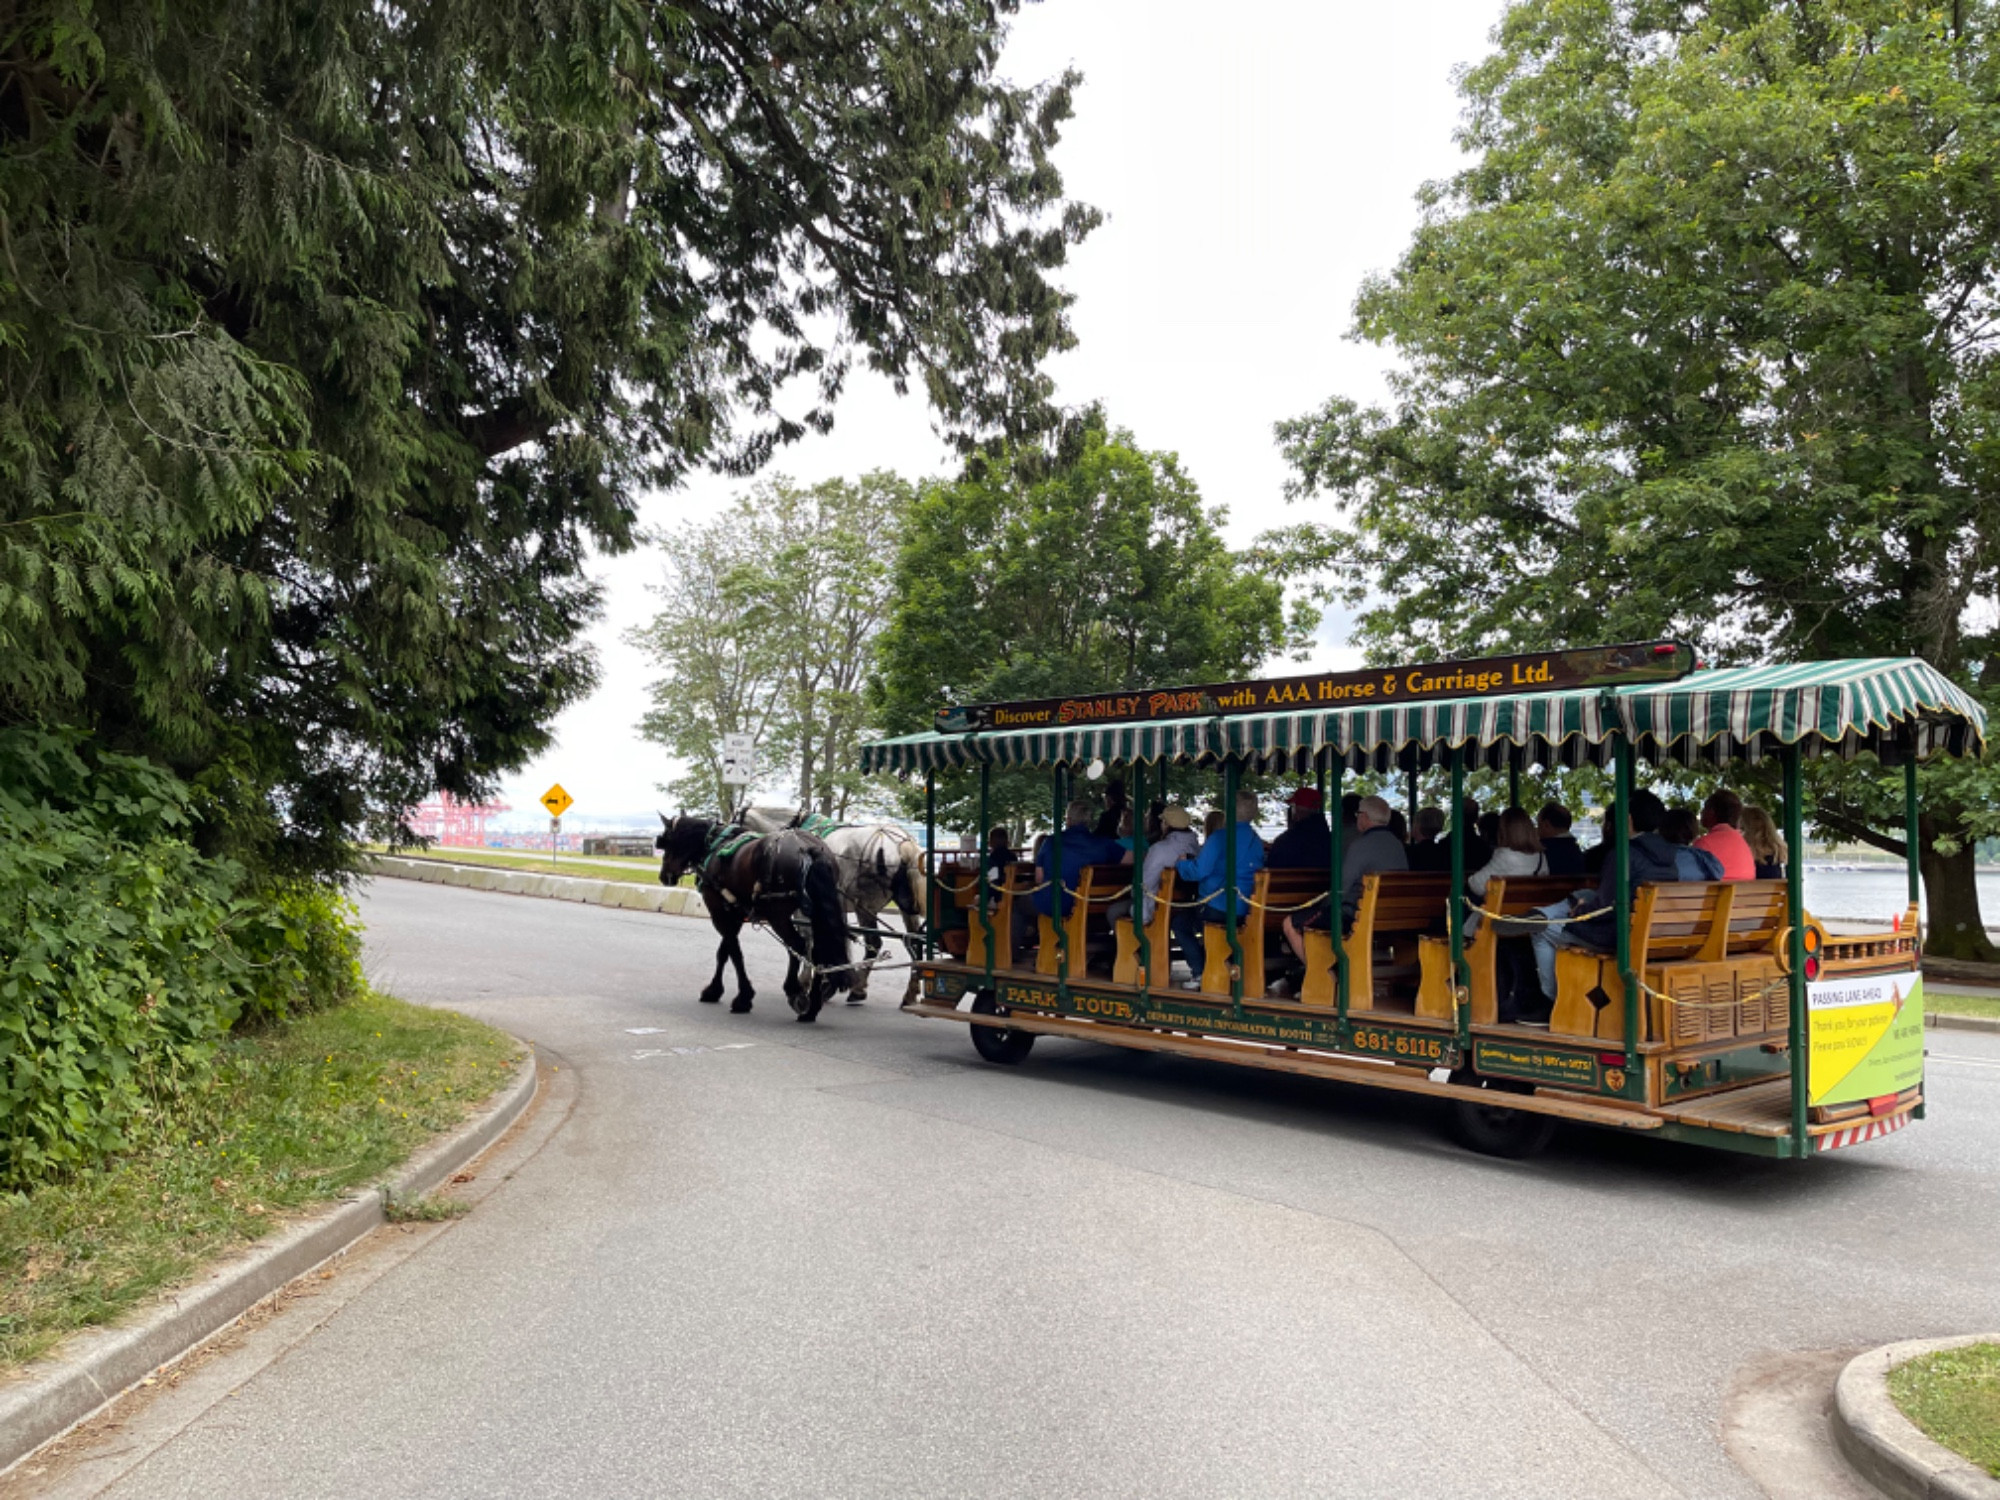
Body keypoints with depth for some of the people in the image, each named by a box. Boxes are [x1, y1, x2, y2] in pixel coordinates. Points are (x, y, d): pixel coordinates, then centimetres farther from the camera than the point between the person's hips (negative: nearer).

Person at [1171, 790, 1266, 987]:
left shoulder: (1219, 838, -16)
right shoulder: (1257, 841, 8)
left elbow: (1198, 871, -18)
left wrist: (1180, 863, 4)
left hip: (1216, 909, -8)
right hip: (1245, 910, 8)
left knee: (1179, 922, 15)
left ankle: (1200, 973, 5)